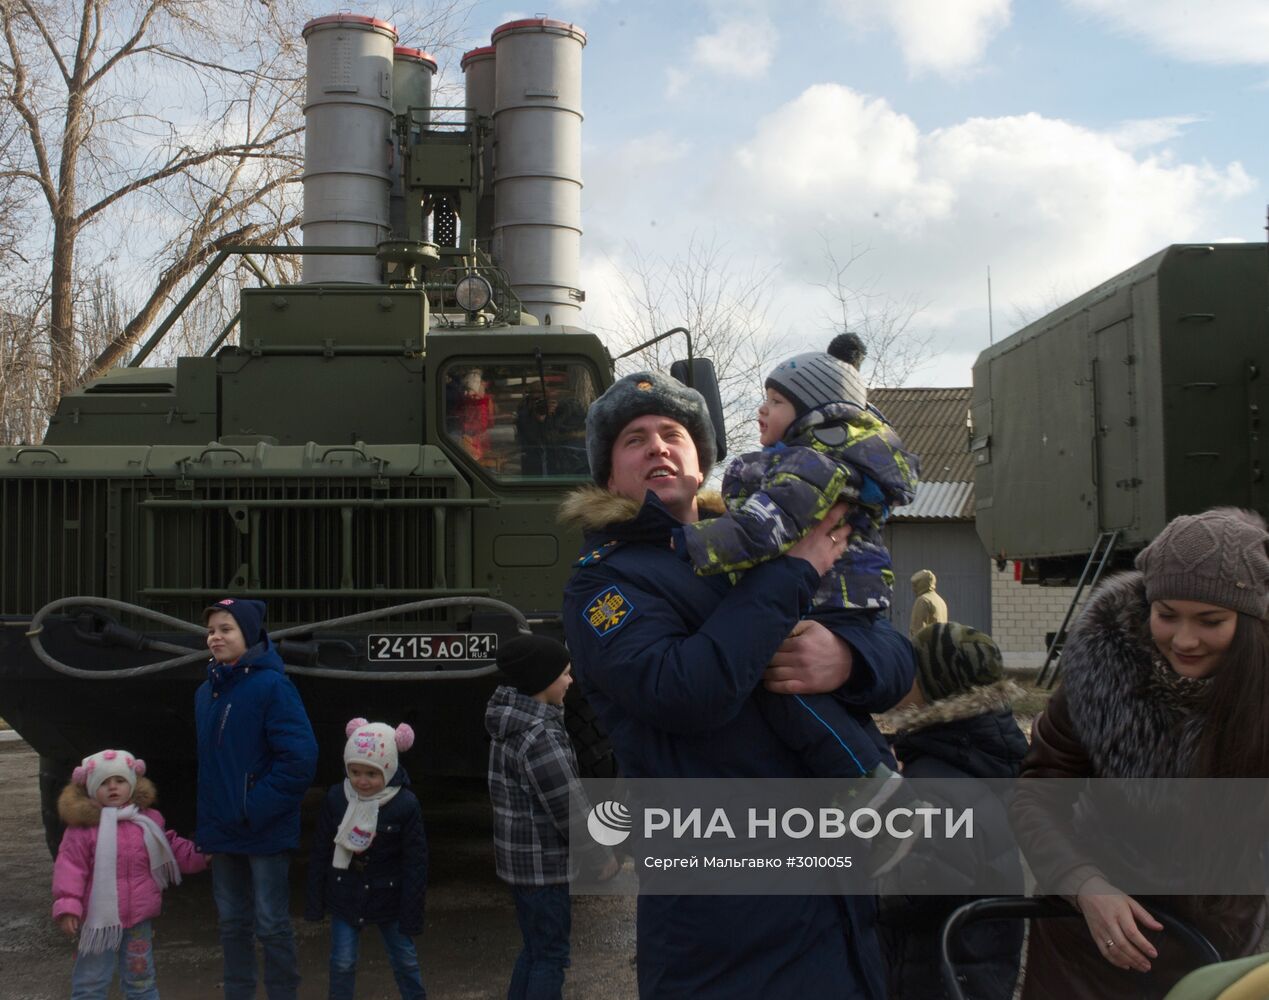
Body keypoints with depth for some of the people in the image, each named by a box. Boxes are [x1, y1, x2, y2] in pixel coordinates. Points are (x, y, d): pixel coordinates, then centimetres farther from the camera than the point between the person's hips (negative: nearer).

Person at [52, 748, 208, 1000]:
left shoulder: (147, 821, 4)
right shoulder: (82, 826, -9)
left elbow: (171, 850, 19)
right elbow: (70, 866, -12)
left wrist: (197, 855, 13)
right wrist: (67, 904, -19)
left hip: (138, 916, 3)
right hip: (99, 919, -3)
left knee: (141, 979, 16)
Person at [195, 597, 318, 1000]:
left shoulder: (272, 685, -15)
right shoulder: (206, 691, 6)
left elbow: (300, 757, -20)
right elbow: (209, 761, 14)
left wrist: (256, 808, -19)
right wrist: (207, 821, 7)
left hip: (265, 830, -6)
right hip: (222, 830, 7)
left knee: (272, 925, 4)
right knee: (232, 923, 16)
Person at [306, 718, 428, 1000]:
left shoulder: (405, 805, -16)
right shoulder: (336, 798, -10)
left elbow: (415, 863, -11)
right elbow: (320, 853, -1)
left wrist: (412, 913, -9)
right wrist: (314, 902, 2)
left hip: (388, 897, -1)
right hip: (345, 896, 1)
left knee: (405, 959, 13)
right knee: (342, 962, 5)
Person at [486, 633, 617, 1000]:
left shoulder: (512, 723, 8)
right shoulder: (539, 735, -23)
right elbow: (567, 807, -21)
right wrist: (603, 854, -11)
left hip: (519, 855, 9)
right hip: (543, 861, -9)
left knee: (533, 949, 20)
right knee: (550, 955, 1)